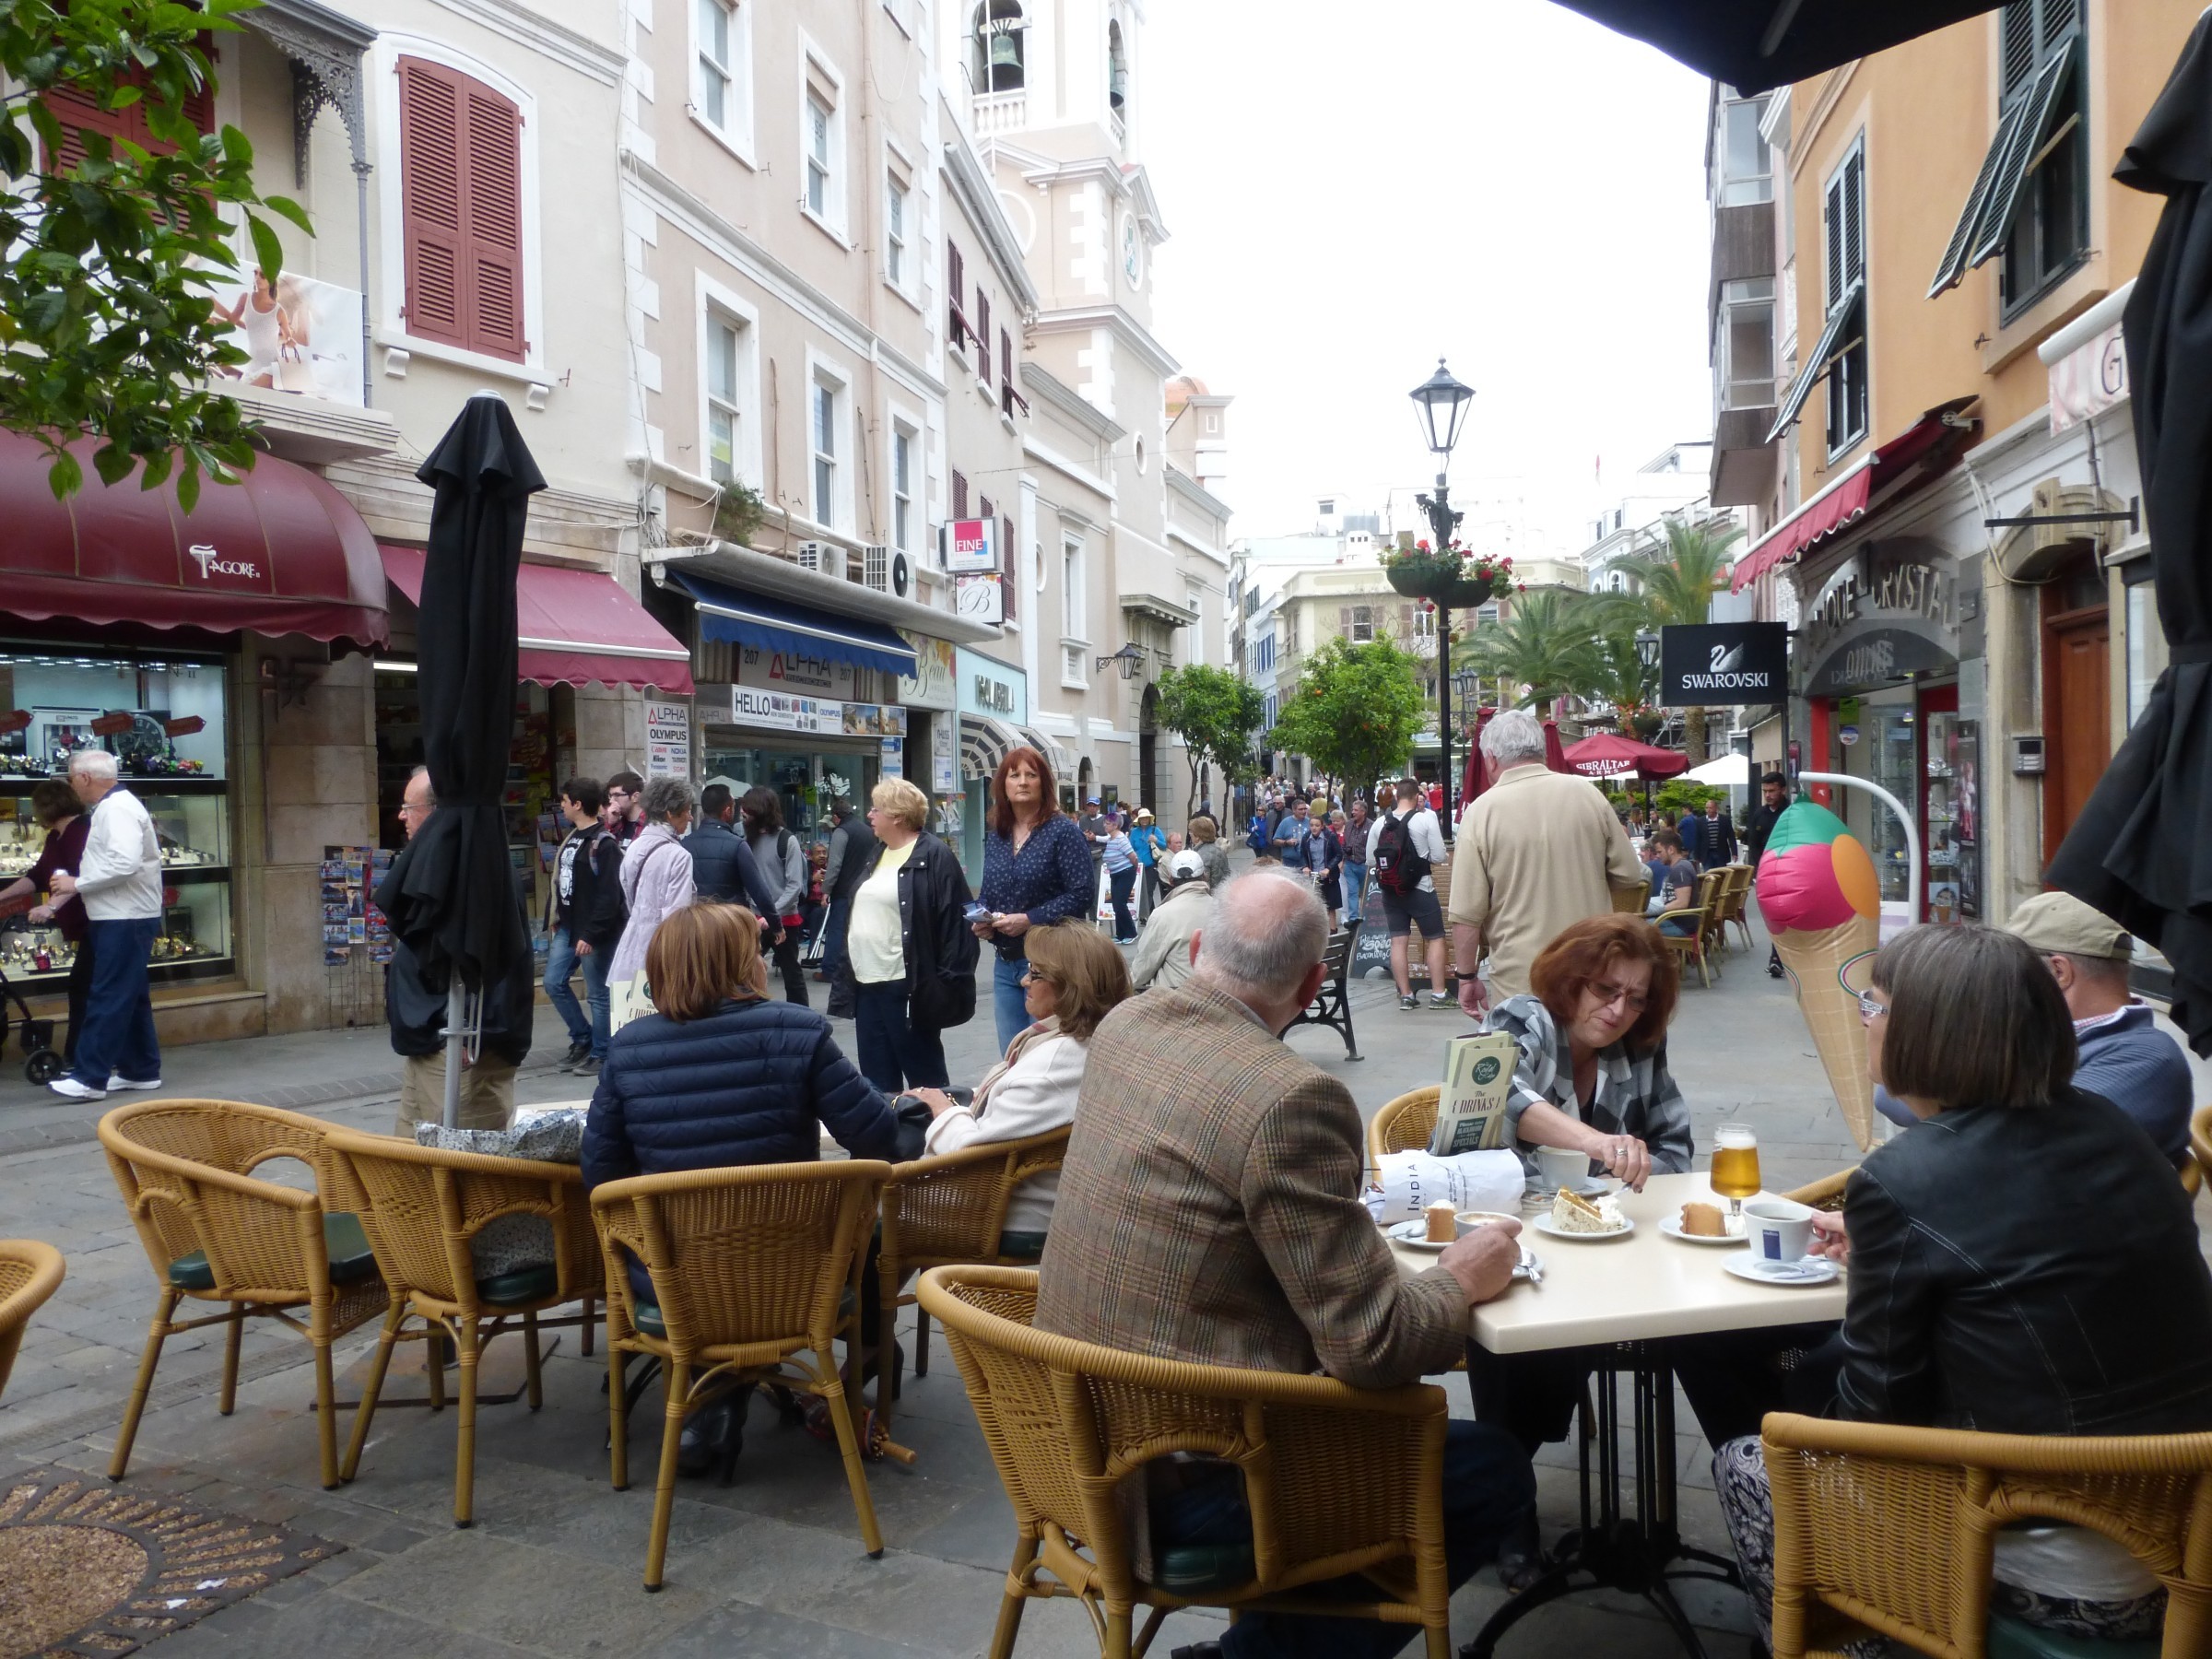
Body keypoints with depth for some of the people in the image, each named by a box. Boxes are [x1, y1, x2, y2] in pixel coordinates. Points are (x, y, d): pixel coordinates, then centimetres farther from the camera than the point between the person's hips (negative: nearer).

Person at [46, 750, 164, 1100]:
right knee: (129, 997, 13)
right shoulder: (111, 807, 16)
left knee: (108, 997, -8)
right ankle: (140, 1070, 18)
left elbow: (125, 864, -27)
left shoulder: (117, 809, -16)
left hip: (126, 920, -10)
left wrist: (77, 884, -17)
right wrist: (68, 892, 15)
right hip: (120, 917, 10)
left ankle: (90, 1077, -7)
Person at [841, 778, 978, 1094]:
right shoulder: (877, 854, 16)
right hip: (867, 984, 9)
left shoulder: (933, 856, -11)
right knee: (877, 1078, 12)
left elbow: (955, 921, -15)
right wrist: (847, 971, 18)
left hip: (906, 987, -8)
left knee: (924, 1072, 1)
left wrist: (948, 982, -19)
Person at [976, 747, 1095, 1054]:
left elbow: (1083, 893, -17)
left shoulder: (1063, 831, -9)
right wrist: (980, 921, -2)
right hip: (1005, 964, 6)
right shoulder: (995, 835, 10)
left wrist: (1029, 920, -20)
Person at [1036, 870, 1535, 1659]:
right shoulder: (1293, 1098, -26)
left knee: (1389, 1406, 27)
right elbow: (1372, 1347, -21)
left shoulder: (1125, 1024, -1)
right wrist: (1462, 1278, -4)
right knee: (1496, 1471, 7)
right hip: (1182, 1476, -8)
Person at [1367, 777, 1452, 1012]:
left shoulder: (1379, 823, 1)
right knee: (1436, 939, 7)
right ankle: (1438, 994, 5)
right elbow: (1439, 857, -10)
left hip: (1391, 892, 4)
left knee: (1398, 941, 6)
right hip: (1420, 889, -4)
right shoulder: (1426, 818, -9)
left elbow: (1370, 861, 5)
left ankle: (1405, 995, 9)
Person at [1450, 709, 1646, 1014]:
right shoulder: (1587, 793, -2)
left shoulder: (1481, 811, -10)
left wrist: (1467, 978, 1)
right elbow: (1629, 874, 5)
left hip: (1520, 983, -3)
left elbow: (1466, 914, -11)